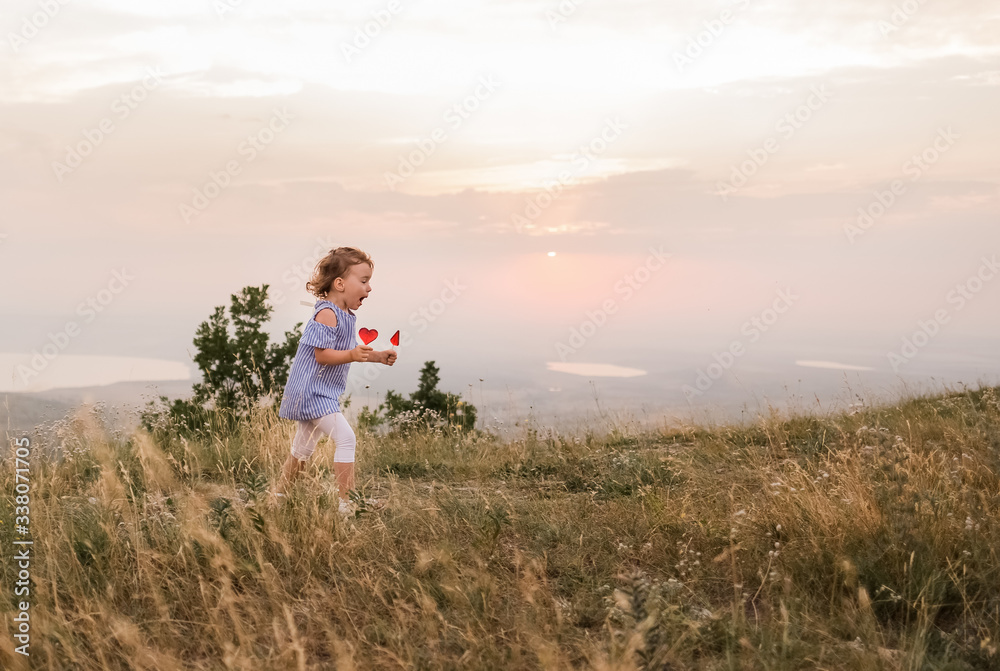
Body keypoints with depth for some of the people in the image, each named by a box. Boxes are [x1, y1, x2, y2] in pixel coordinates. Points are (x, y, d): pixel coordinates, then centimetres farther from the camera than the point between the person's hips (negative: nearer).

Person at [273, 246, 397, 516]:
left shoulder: (346, 315, 13)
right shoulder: (327, 313, -18)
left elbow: (346, 353, 21)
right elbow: (321, 354, -22)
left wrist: (377, 356, 11)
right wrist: (352, 355, -34)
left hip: (319, 393, 11)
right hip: (311, 391, -11)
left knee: (303, 448, 19)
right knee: (345, 438, -15)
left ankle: (279, 496, 32)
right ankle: (346, 502, -11)